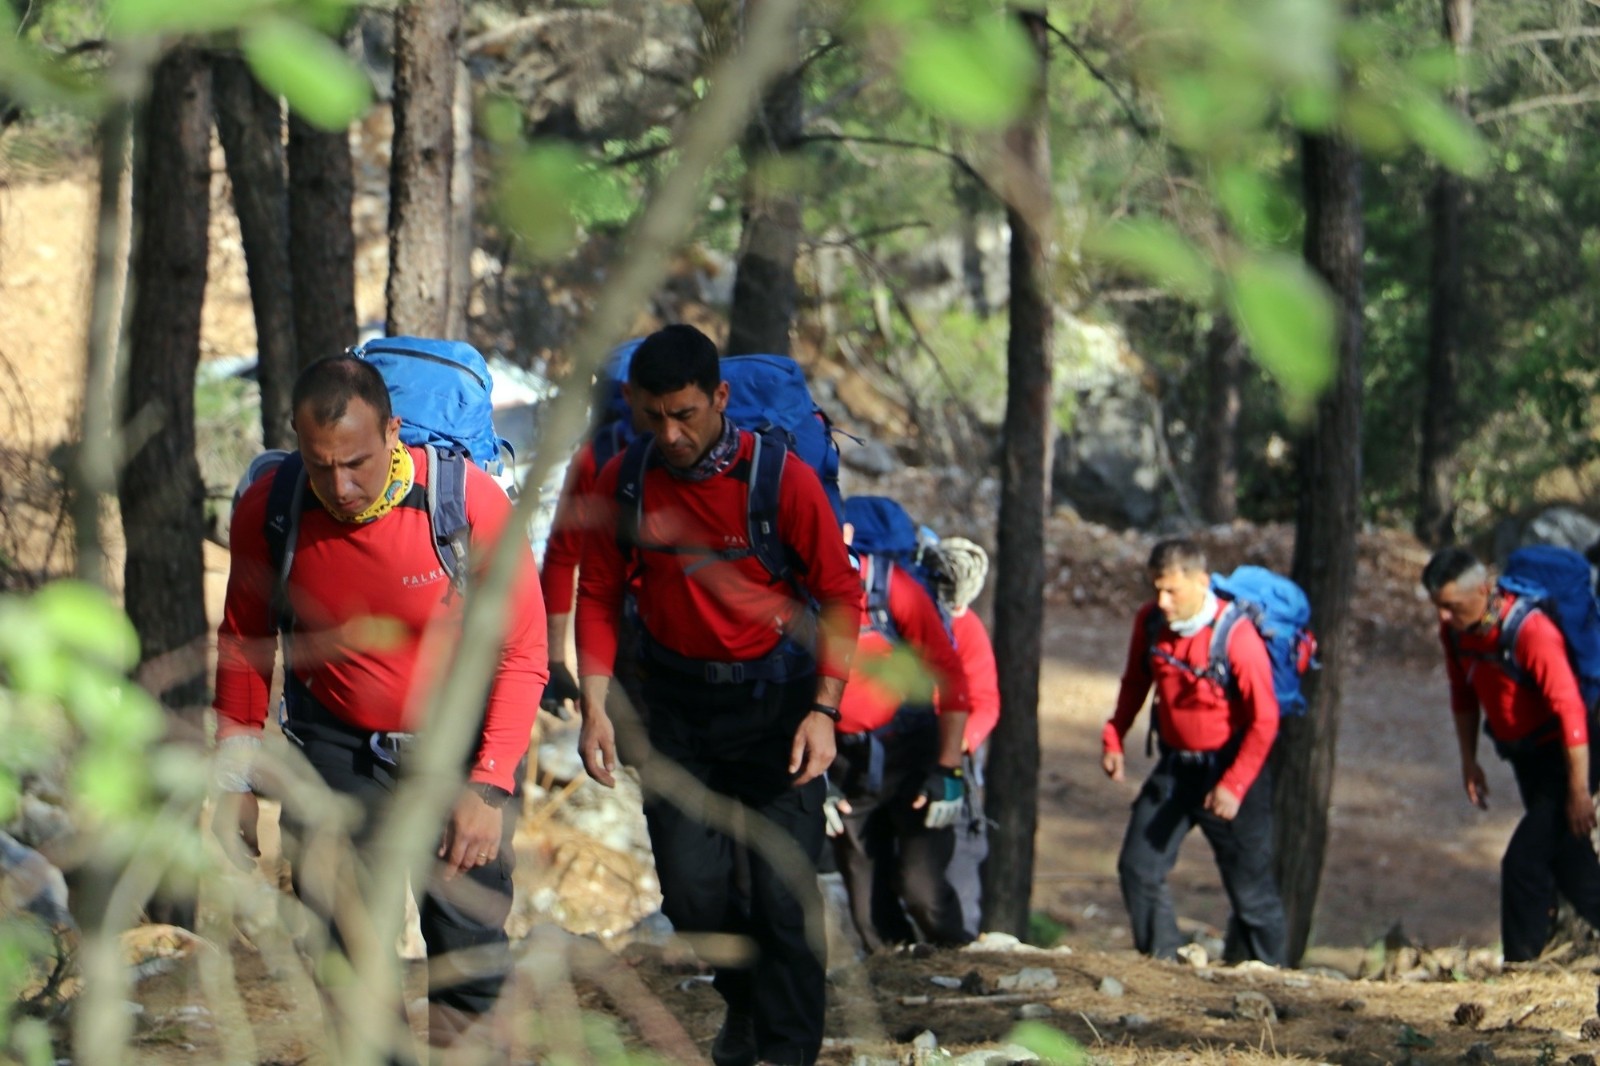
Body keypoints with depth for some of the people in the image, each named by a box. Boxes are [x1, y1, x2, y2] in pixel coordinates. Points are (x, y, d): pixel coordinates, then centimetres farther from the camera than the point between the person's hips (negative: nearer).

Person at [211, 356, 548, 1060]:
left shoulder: (471, 503, -21)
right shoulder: (267, 512, -13)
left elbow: (521, 655, -14)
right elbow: (243, 645, 5)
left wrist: (488, 788, -21)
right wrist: (236, 779, 5)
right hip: (336, 746, 2)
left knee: (467, 945, -3)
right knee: (344, 949, -2)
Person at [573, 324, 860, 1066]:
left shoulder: (781, 478, -15)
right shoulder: (623, 482, -6)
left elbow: (840, 595, -9)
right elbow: (598, 595, 4)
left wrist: (823, 710, -17)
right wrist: (594, 706, -6)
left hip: (775, 700, -3)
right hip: (678, 700, 3)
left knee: (783, 892, -6)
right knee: (690, 891, 2)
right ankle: (746, 1000, 31)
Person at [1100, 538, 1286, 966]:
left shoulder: (1236, 636, -22)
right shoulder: (1150, 622, -6)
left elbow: (1263, 721, -19)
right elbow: (1135, 683, 14)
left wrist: (1234, 786, -24)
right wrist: (1114, 738, 4)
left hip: (1228, 767, -6)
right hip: (1174, 766, 6)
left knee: (1249, 882, -1)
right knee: (1138, 867, 1)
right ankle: (1163, 963, 11)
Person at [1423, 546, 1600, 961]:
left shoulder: (1531, 631, -28)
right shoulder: (1456, 629, -4)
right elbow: (1464, 694, 13)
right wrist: (1469, 762, 13)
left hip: (1563, 755, -8)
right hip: (1524, 756, 8)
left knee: (1524, 861, -14)